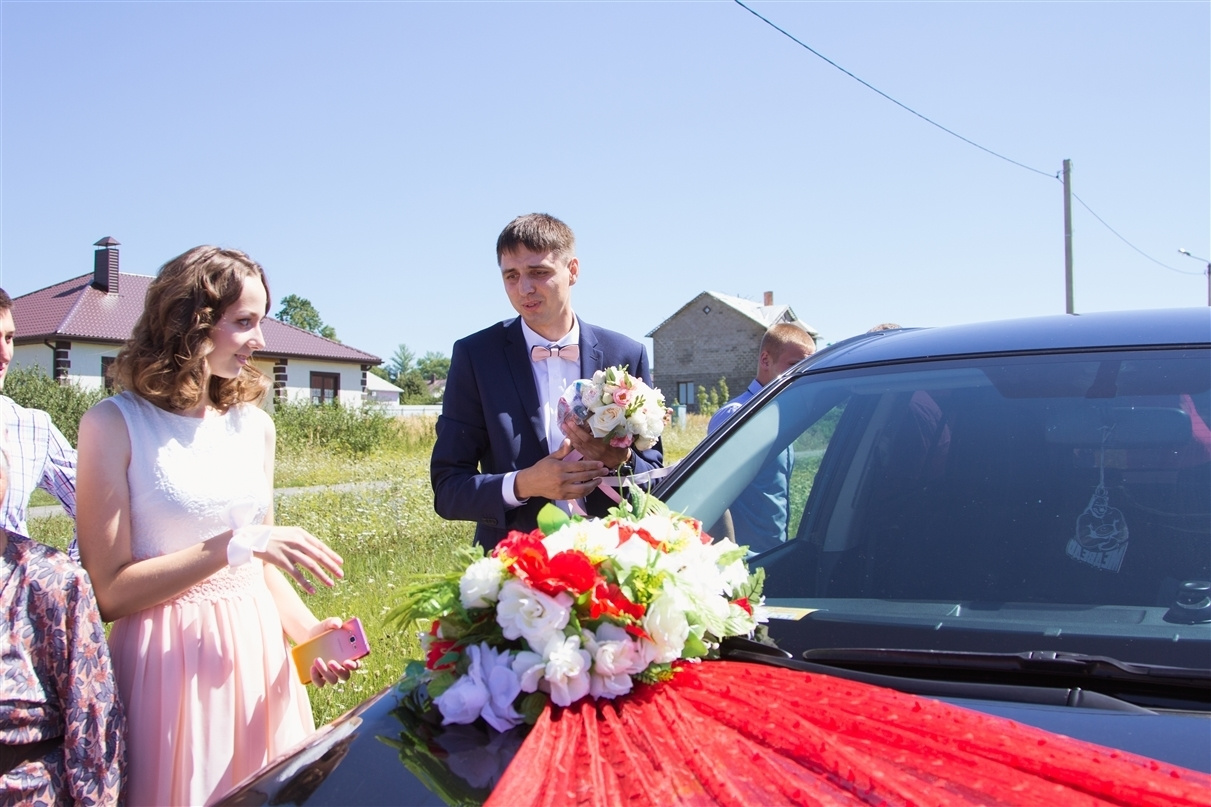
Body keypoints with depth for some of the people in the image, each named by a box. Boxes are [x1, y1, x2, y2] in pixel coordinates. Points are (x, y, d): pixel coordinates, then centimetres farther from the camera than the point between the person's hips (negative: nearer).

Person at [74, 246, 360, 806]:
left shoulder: (255, 424, 7)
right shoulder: (115, 424, -9)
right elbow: (109, 592, -13)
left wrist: (306, 630, -2)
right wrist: (234, 546, -20)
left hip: (258, 654, 5)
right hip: (170, 662, -5)